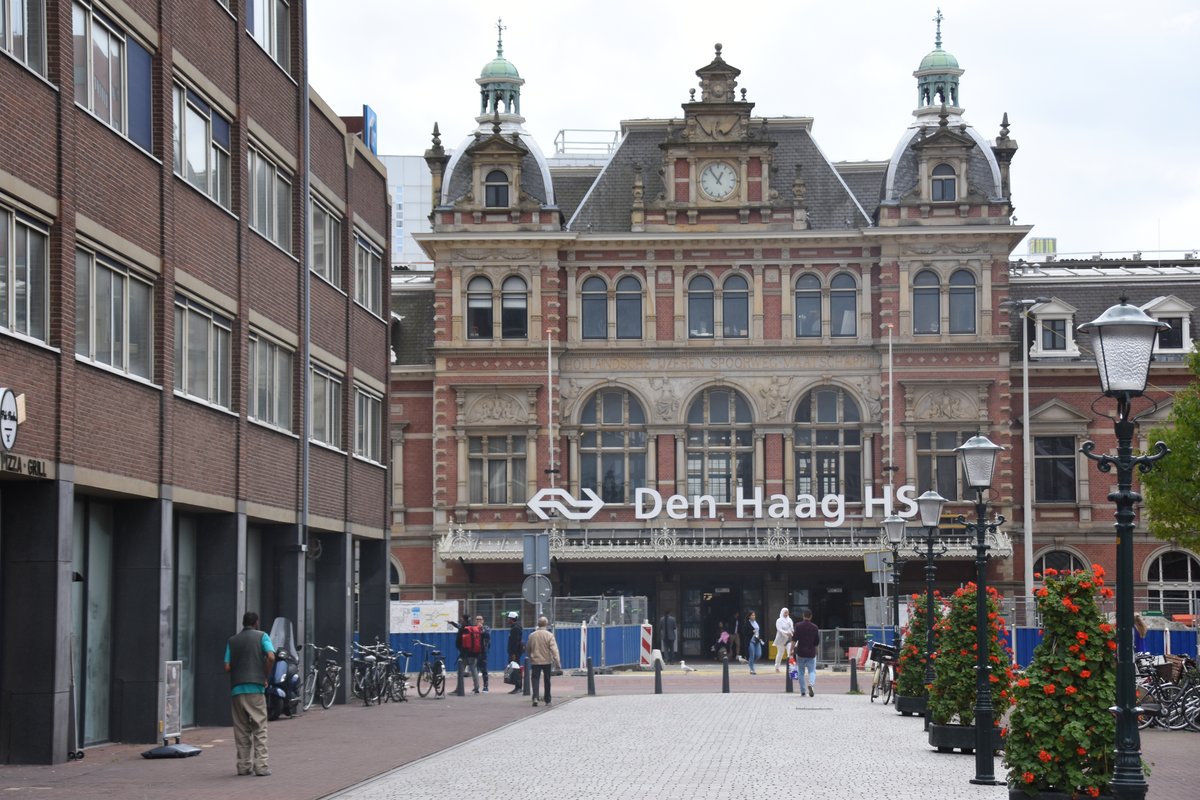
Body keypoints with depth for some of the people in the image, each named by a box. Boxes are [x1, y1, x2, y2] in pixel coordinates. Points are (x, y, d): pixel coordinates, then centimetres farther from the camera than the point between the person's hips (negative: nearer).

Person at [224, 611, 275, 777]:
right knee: (259, 728, 0)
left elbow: (227, 667, 4)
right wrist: (265, 677, 0)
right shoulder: (261, 636, 4)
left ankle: (244, 766, 9)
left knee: (241, 730, 9)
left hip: (236, 689, 3)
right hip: (255, 688, -3)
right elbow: (271, 657, -12)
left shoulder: (232, 640, 13)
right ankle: (261, 766, -6)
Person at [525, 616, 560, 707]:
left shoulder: (532, 635, 0)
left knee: (535, 679, -1)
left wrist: (530, 658, 28)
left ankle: (535, 698, -22)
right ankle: (547, 700, 20)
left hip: (535, 661, 1)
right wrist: (557, 662, -16)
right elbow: (554, 649, -16)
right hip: (547, 661, -1)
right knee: (547, 680, 12)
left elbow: (528, 648, 12)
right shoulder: (549, 635, -10)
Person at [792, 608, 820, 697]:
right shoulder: (815, 627, 2)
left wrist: (792, 649, -7)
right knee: (812, 671, 6)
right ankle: (811, 684, -23)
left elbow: (794, 639, -12)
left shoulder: (799, 626, -5)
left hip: (800, 652, -1)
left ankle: (802, 691, 14)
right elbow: (817, 642, 9)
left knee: (801, 672, 11)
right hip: (811, 653, 1)